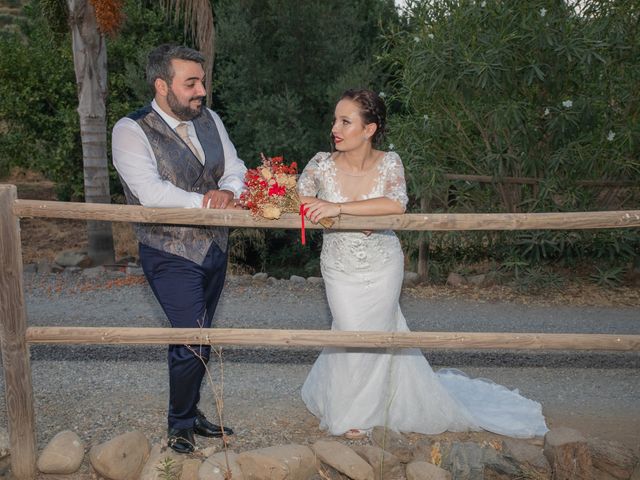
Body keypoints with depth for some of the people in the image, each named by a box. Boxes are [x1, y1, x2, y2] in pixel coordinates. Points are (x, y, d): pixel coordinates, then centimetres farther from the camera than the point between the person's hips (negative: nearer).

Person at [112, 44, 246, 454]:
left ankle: (190, 411, 37)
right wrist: (208, 200, -20)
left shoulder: (209, 119, 6)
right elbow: (151, 192, -24)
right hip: (172, 255, -6)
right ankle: (181, 423, 19)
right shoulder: (131, 130, -13)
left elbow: (235, 167, 3)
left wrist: (228, 190, -20)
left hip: (215, 249, 6)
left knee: (195, 338, 18)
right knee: (193, 342, -7)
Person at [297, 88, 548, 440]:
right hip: (340, 270, 0)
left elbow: (396, 204, -35)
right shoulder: (322, 164, -16)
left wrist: (338, 207, -41)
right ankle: (349, 411, 33)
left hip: (383, 268, 0)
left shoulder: (388, 163, -17)